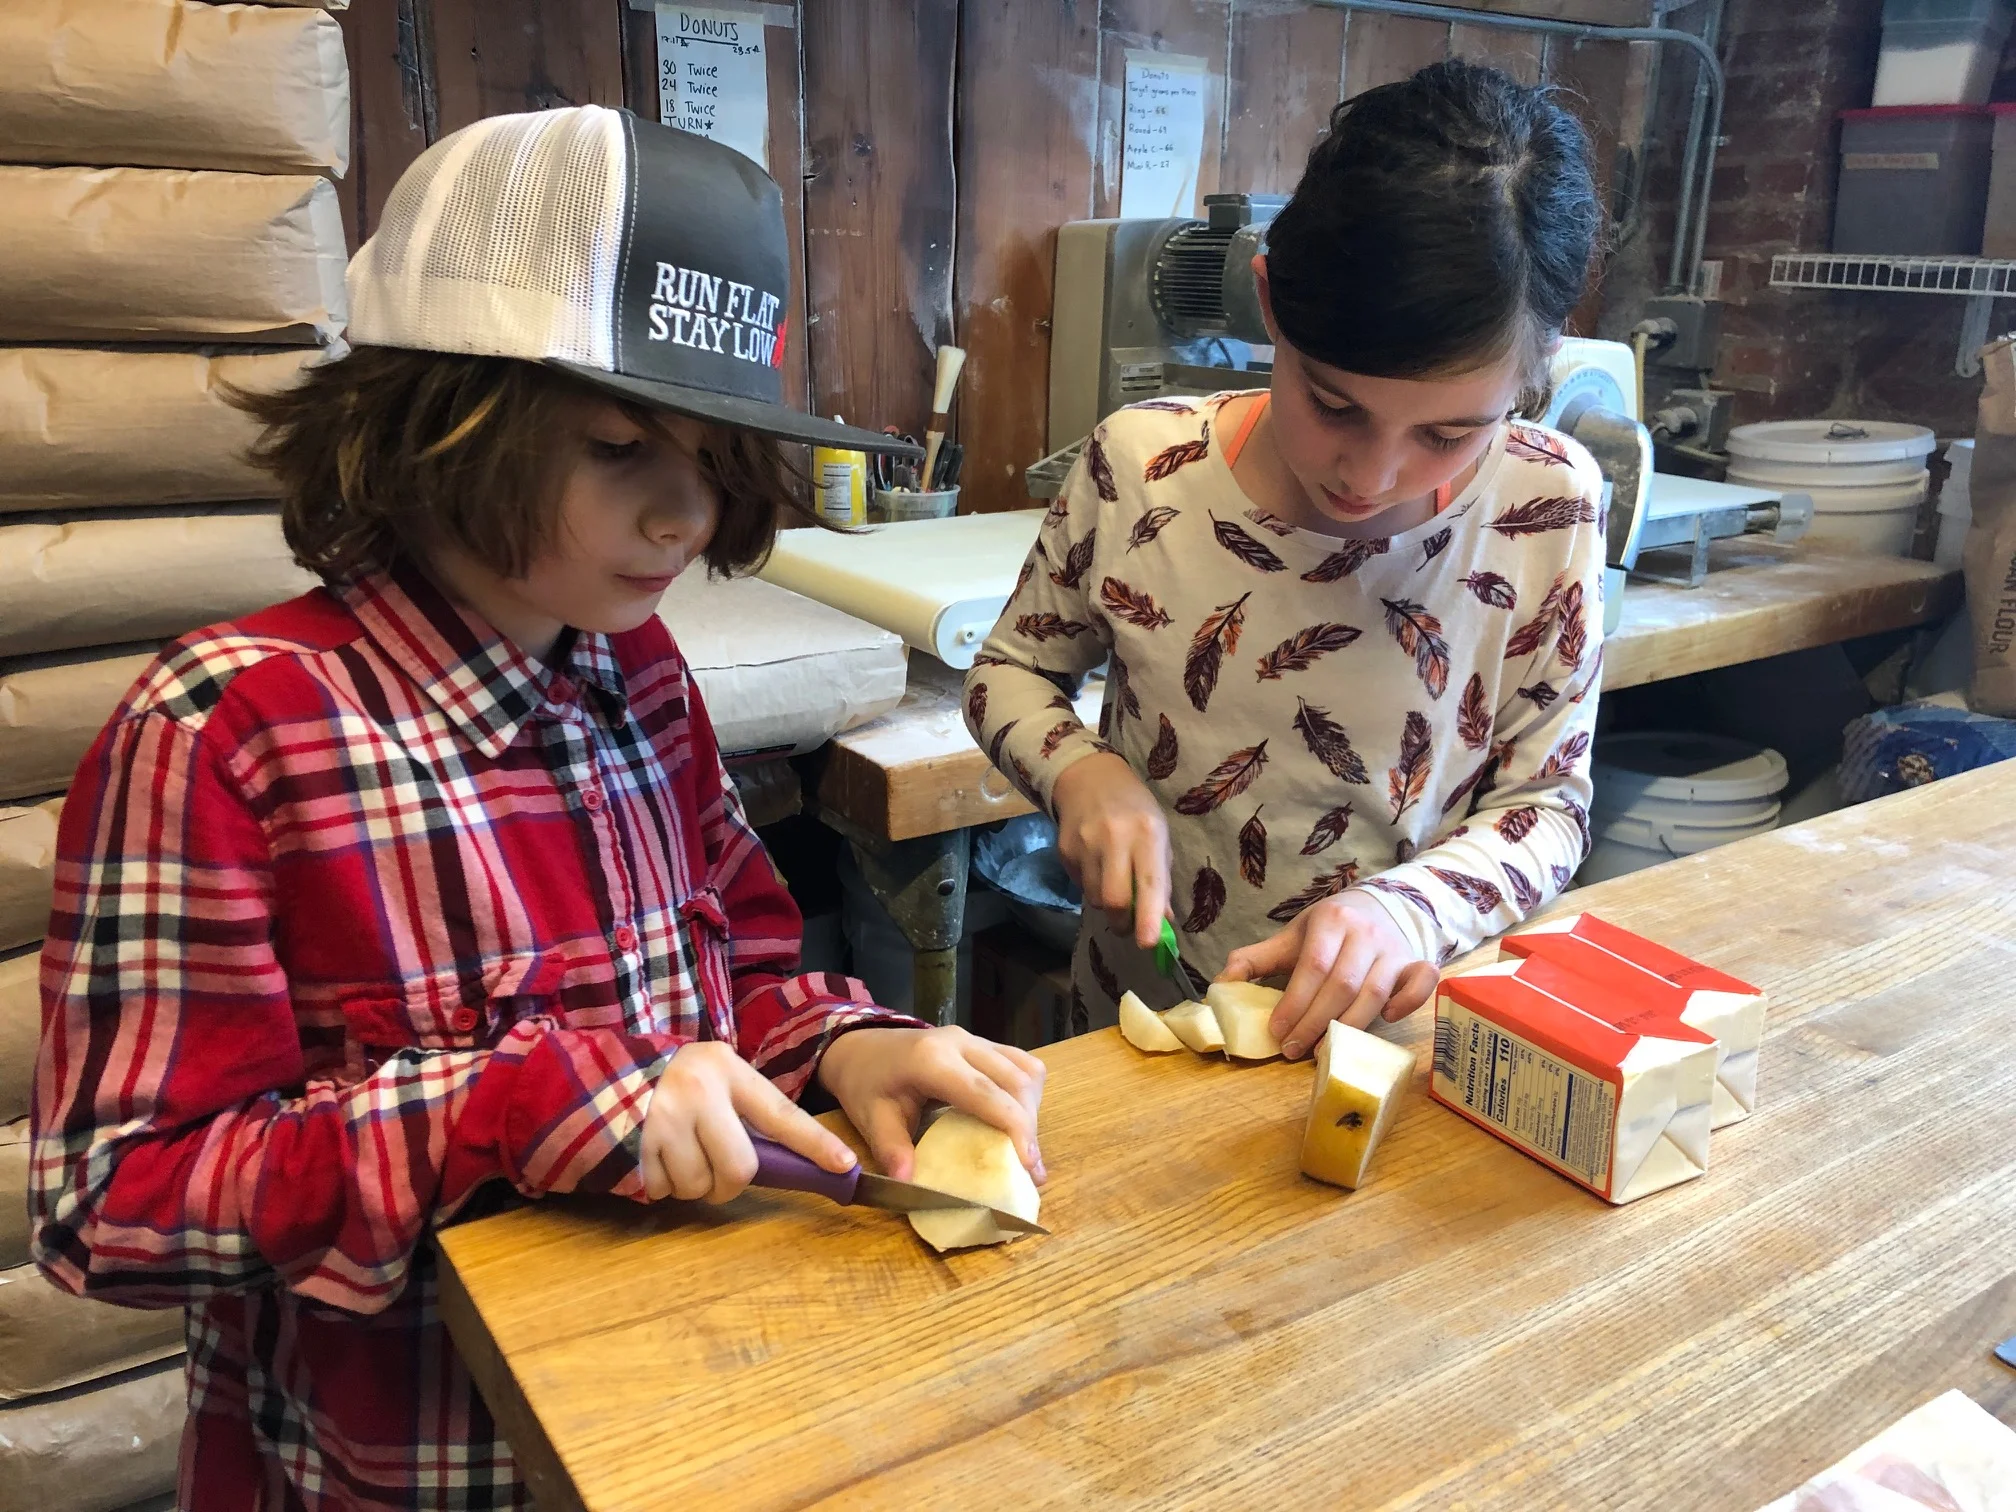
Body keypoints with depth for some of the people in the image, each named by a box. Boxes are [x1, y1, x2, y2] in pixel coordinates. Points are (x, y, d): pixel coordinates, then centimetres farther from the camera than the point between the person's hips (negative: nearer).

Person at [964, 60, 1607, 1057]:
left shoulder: (1547, 508, -10)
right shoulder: (1138, 468, -10)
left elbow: (1545, 804, -2)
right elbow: (1010, 670, 6)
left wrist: (1407, 909, -21)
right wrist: (1079, 770, -14)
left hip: (1396, 1034, 0)